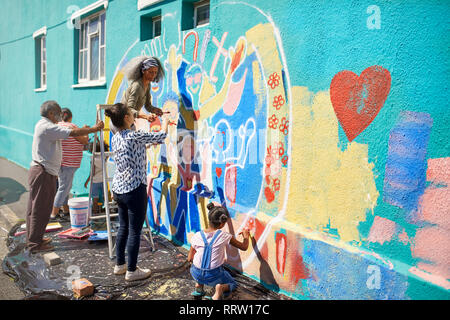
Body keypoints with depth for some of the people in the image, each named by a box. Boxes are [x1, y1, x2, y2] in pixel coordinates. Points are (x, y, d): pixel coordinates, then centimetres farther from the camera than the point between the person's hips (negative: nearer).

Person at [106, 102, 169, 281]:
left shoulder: (115, 139, 7)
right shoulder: (134, 136, -17)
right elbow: (161, 135, -5)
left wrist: (149, 143, 32)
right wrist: (165, 121, 14)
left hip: (118, 188, 8)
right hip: (134, 189, -8)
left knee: (123, 227, 19)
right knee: (135, 231, 3)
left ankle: (119, 265, 30)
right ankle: (132, 271, 12)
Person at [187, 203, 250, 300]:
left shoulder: (197, 236, -9)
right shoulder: (224, 236, -14)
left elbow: (190, 259, 1)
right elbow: (244, 247, -1)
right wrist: (246, 236, 19)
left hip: (196, 274, 3)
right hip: (214, 276, -3)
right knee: (232, 284, 25)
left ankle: (198, 285, 19)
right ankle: (221, 288, -8)